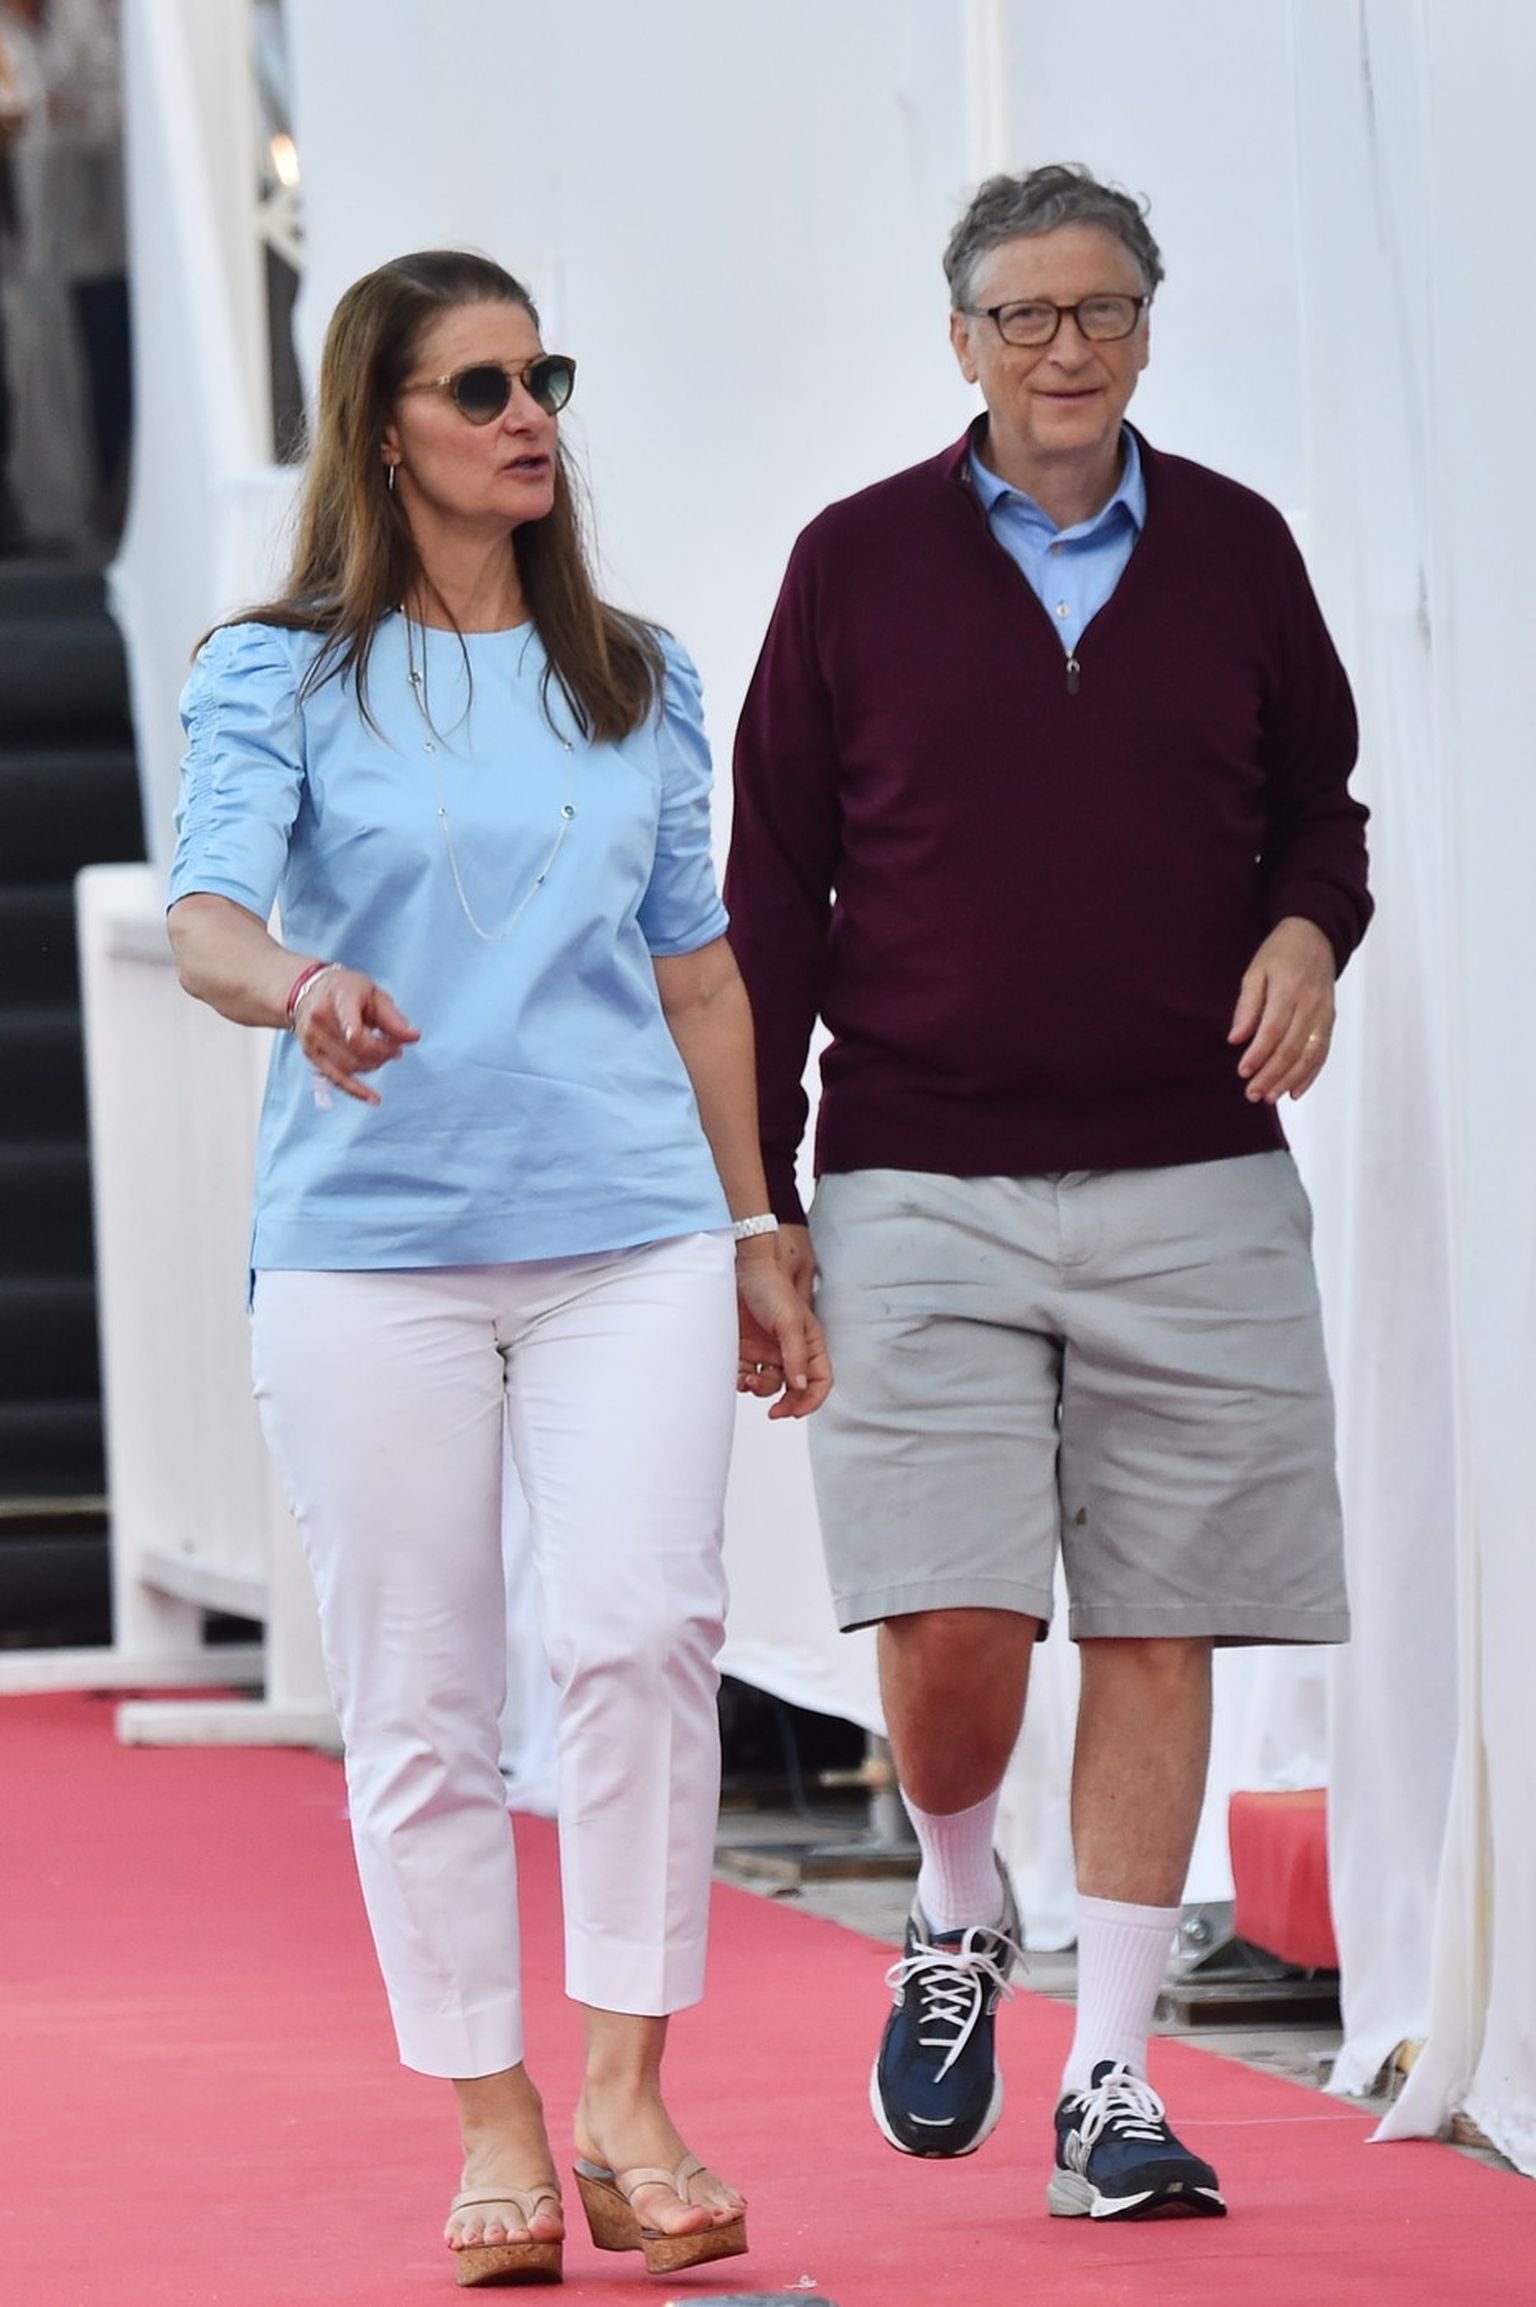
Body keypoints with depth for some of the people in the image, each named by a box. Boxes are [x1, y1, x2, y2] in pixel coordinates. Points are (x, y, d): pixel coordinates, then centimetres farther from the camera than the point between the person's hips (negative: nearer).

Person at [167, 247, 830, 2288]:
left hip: (631, 1234, 2)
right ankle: (492, 2125, 9)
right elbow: (205, 923, -12)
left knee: (640, 1630, -15)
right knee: (419, 1697, 0)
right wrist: (301, 989, -34)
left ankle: (628, 2098, -9)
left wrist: (756, 1233, 18)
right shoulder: (278, 677, 3)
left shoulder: (640, 682, 14)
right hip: (369, 1246, -2)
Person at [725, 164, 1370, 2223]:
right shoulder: (860, 564, 3)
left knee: (1156, 1630, 1)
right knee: (950, 1626, -11)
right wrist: (755, 1201, 3)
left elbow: (1318, 800, 19)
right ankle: (956, 1920, 20)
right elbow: (771, 896, 6)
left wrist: (1308, 928, -5)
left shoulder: (1235, 554, 7)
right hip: (922, 1185, -2)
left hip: (1192, 1184, 2)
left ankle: (1113, 2076, 8)